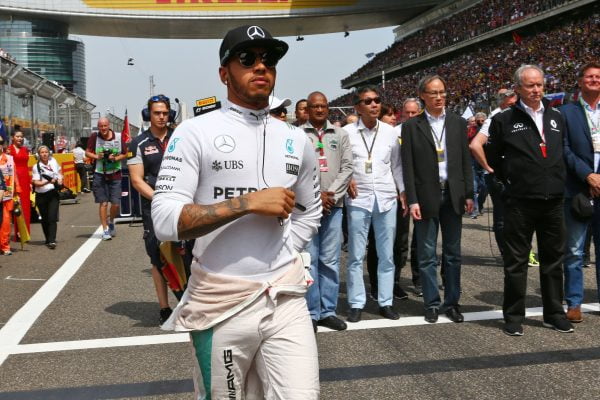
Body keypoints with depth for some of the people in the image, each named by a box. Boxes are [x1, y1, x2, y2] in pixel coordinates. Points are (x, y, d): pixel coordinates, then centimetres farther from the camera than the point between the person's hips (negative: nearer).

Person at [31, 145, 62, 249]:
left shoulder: (53, 161, 6)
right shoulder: (36, 167, -3)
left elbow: (59, 171, 24)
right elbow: (35, 182, -8)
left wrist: (60, 180, 6)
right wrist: (48, 182, -20)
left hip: (53, 193, 1)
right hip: (41, 195, -1)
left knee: (52, 218, -11)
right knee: (45, 219, 8)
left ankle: (52, 241, -17)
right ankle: (48, 240, 21)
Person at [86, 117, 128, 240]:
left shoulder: (118, 137, -2)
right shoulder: (94, 137, -3)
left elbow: (125, 154, 6)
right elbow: (87, 153, 5)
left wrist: (115, 158, -13)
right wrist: (97, 156, -14)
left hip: (115, 175, 1)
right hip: (100, 175, -1)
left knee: (116, 203, 0)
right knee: (103, 203, -1)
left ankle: (111, 221, 30)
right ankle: (105, 230, 9)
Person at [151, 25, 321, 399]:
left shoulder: (297, 139, 9)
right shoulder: (195, 132, -5)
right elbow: (165, 221, -14)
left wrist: (280, 259, 6)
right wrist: (249, 202, -19)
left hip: (285, 298, 4)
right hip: (220, 301, -3)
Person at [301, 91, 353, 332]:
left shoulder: (340, 135, 12)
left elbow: (347, 167, 5)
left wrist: (330, 194, -7)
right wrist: (316, 195, -10)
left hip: (333, 204, 3)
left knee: (331, 260, 5)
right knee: (309, 260, -1)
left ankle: (328, 311, 13)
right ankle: (311, 313, 6)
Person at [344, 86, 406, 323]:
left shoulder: (389, 132, 7)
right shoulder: (347, 132, -1)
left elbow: (396, 165, 13)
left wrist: (403, 191, 10)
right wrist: (346, 180, -13)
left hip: (387, 198, 3)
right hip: (358, 199, -2)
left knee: (387, 255, 7)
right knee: (356, 255, 2)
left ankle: (385, 302, 17)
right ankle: (356, 304, 11)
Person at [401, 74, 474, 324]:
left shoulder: (458, 123, 7)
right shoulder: (411, 126, -1)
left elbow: (465, 161, 8)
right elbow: (408, 166, -4)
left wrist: (469, 194, 3)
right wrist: (412, 200, -10)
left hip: (453, 195, 3)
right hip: (426, 196, -2)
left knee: (453, 253, 9)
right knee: (427, 255, 3)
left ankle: (452, 302, 19)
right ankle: (432, 304, 14)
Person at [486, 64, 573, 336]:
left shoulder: (556, 117, 10)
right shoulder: (504, 120, -3)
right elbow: (492, 158, 5)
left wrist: (558, 181, 13)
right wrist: (510, 180, 4)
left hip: (553, 201, 5)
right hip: (520, 203, -4)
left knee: (553, 259, 12)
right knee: (516, 261, 3)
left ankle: (554, 313, 25)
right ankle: (514, 316, 14)